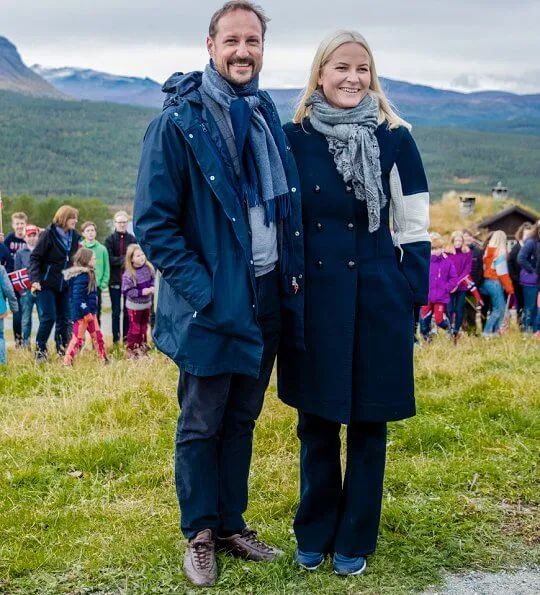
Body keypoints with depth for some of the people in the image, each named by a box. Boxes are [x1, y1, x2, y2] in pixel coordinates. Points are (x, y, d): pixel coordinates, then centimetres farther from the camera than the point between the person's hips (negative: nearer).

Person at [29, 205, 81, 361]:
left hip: (65, 285, 6)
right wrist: (35, 279, -25)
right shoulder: (48, 234, -12)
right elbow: (35, 257, -14)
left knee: (64, 318, 7)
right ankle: (40, 350, 4)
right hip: (47, 284, -6)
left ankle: (62, 349, 18)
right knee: (48, 318, -8)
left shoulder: (74, 236, 5)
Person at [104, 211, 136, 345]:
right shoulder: (110, 239, 3)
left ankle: (126, 338, 11)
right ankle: (116, 339, 9)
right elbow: (109, 258, -7)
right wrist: (124, 259, -14)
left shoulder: (132, 239, 4)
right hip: (115, 280, 0)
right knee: (116, 310, 5)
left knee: (128, 310, 4)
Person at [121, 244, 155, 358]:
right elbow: (127, 291, -24)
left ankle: (143, 348, 37)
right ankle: (132, 350, 20)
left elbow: (152, 280, 9)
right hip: (134, 306, -6)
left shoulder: (148, 268, -7)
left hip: (146, 304, 6)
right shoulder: (128, 274, -25)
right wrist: (142, 291, -28)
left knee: (144, 327, 21)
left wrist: (152, 288, -13)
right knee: (135, 329, 6)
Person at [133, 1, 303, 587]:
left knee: (242, 418, 17)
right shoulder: (178, 122, -12)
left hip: (266, 300, 6)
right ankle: (199, 534, 24)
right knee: (201, 424, 8)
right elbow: (152, 222, -13)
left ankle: (232, 524, 31)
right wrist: (202, 291, -18)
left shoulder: (266, 115, 8)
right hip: (211, 306, -6)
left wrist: (291, 272, 7)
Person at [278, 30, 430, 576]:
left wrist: (410, 297, -3)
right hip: (313, 299, 1)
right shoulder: (292, 139, 1)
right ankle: (312, 534, 26)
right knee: (315, 423, 10)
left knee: (368, 423, 8)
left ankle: (354, 540, 22)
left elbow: (414, 228, 2)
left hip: (377, 300, -1)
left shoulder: (394, 138, -1)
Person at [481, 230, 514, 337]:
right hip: (495, 282, -8)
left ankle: (495, 331, 14)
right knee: (499, 308, -2)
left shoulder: (488, 251, 9)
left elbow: (485, 267, 7)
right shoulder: (500, 253, -13)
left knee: (498, 307, 14)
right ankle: (487, 331, -4)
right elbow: (502, 272, -15)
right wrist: (509, 287, -9)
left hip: (487, 281, 8)